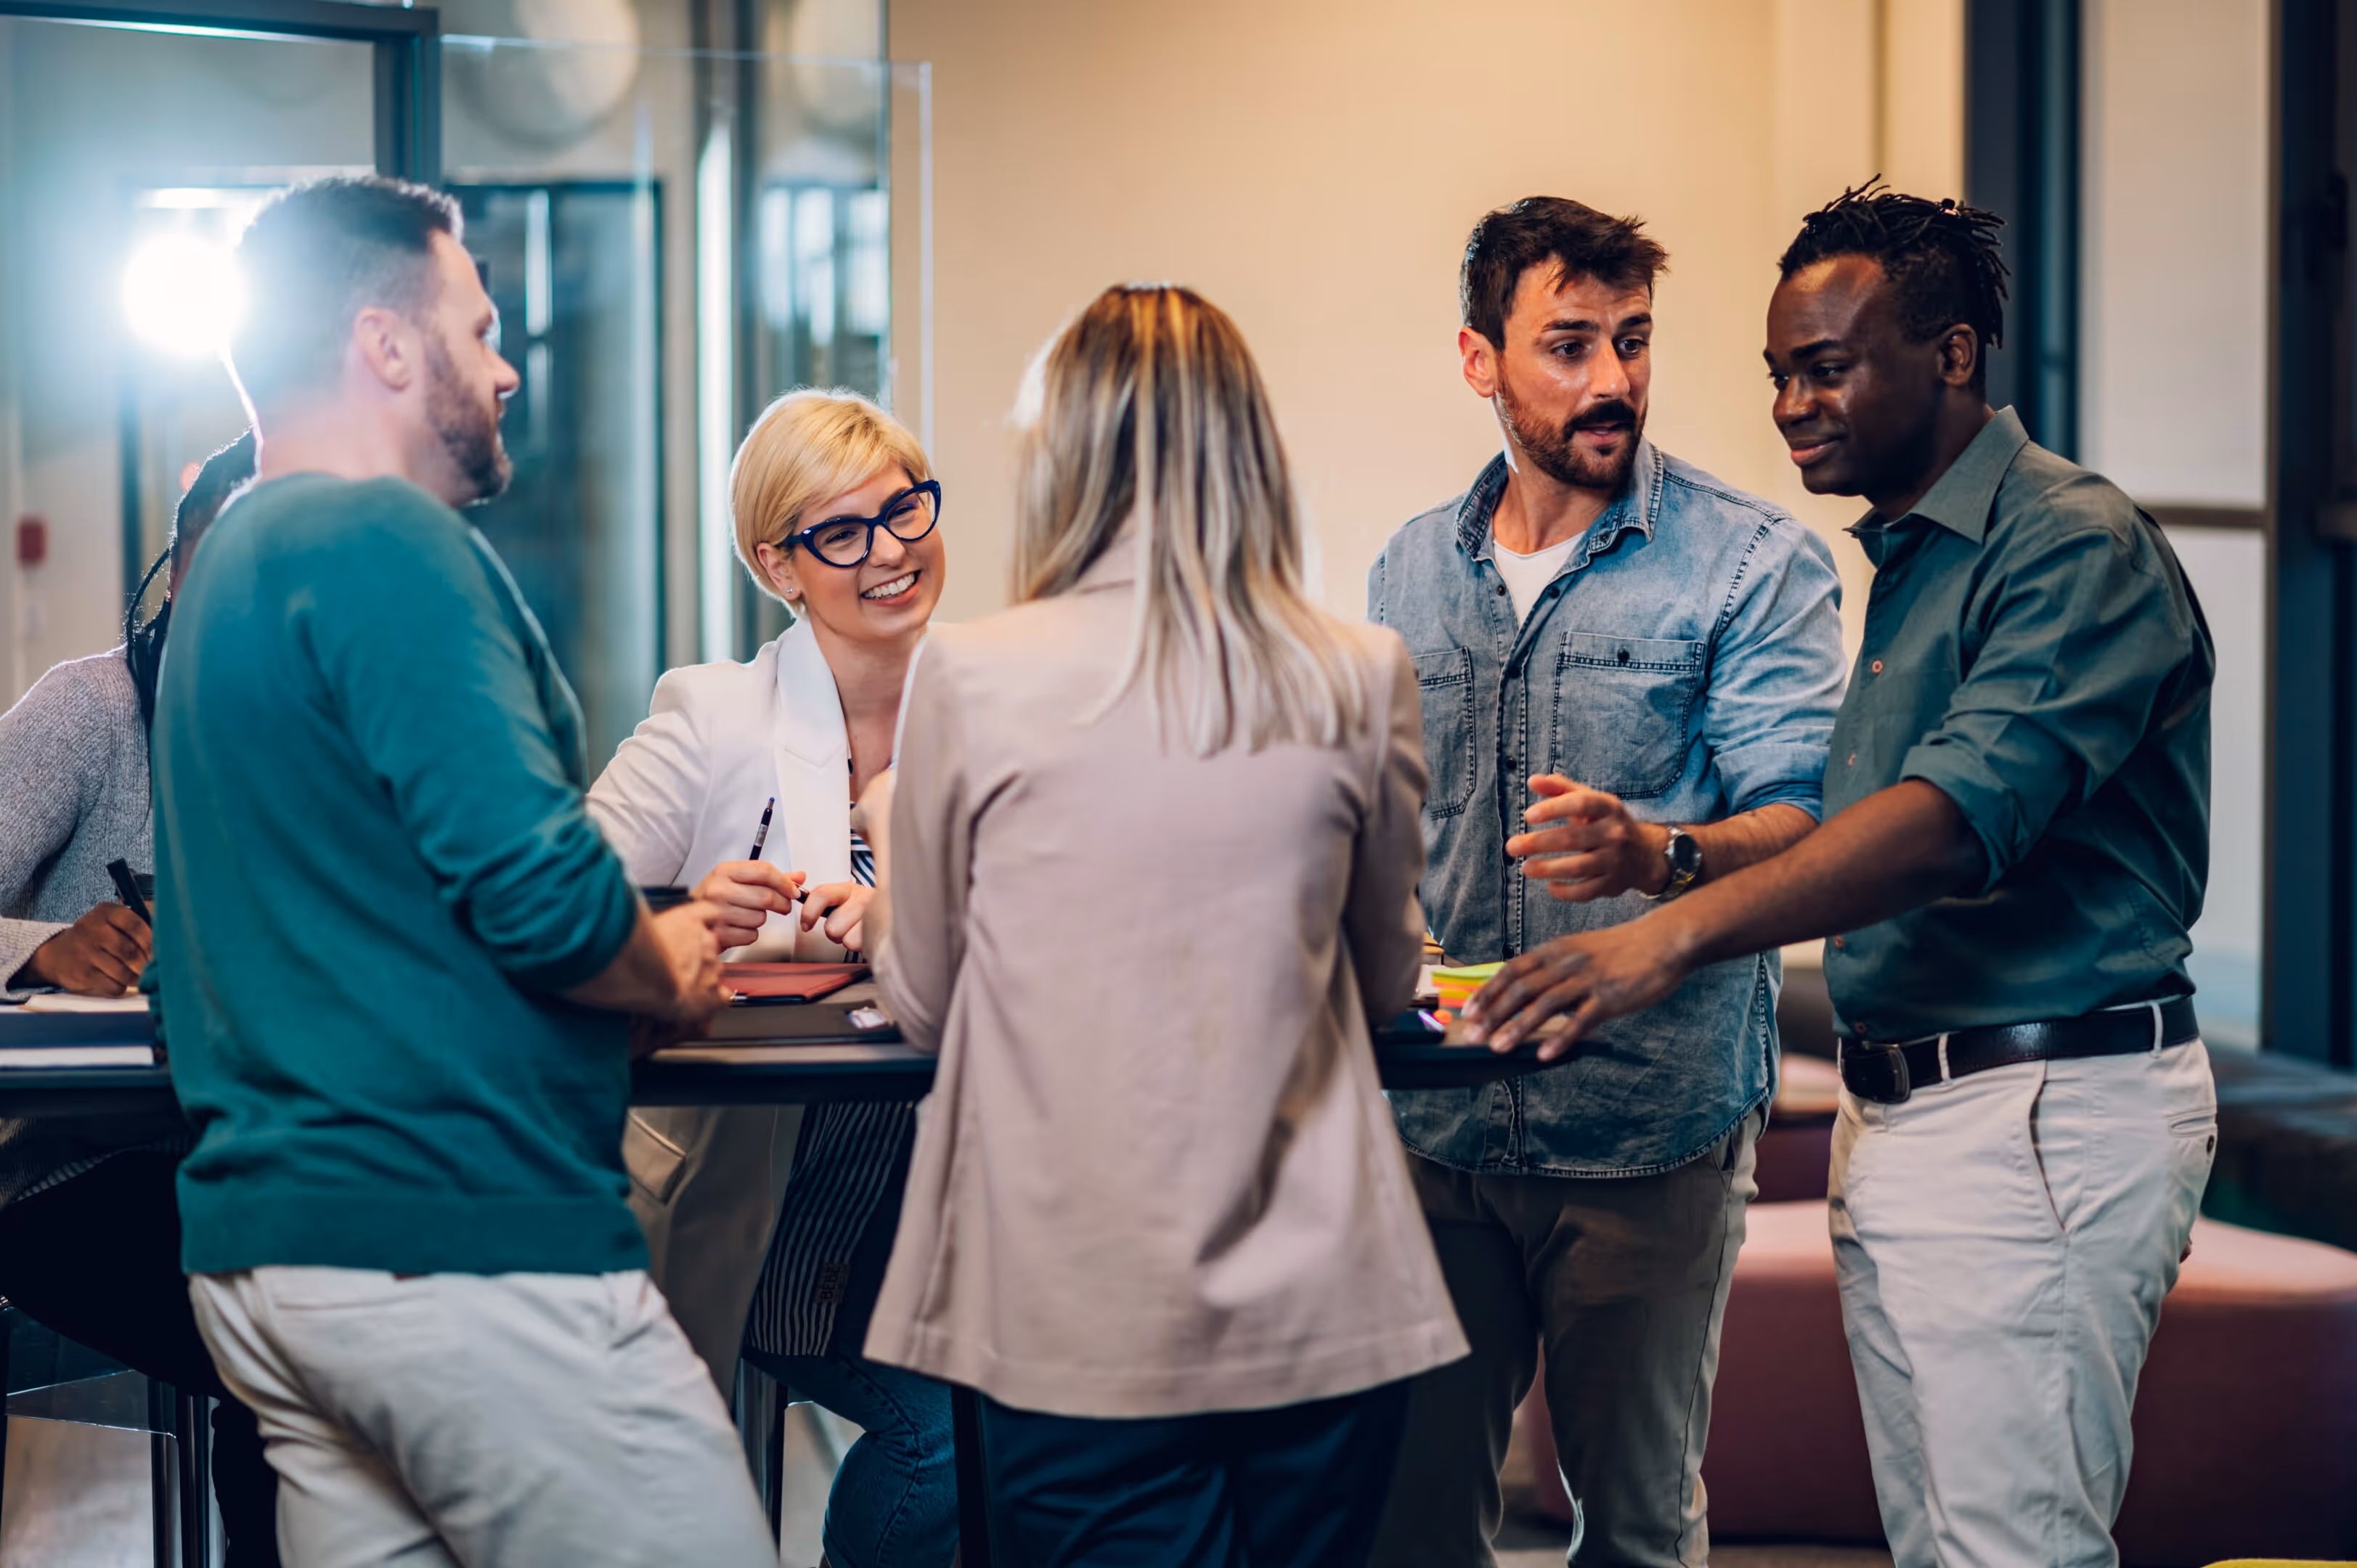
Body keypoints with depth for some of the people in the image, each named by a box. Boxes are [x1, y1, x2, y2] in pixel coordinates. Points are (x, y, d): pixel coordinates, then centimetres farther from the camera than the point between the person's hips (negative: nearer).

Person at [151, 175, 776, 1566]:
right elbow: (539, 890, -20)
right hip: (459, 1239, -10)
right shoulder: (387, 541, -12)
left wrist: (656, 936, 17)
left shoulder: (225, 571, 19)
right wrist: (673, 981, 1)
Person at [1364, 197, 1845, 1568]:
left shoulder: (1757, 563, -4)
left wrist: (1654, 854, -34)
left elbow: (1797, 827, -14)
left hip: (1651, 1130, -3)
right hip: (1440, 1123, 4)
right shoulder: (1411, 575, 10)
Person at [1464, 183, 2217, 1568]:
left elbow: (1960, 814, -28)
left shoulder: (2078, 545, -14)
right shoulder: (1903, 561, 17)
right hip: (1900, 1112, 9)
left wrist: (1678, 932, -35)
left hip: (2043, 1123, -9)